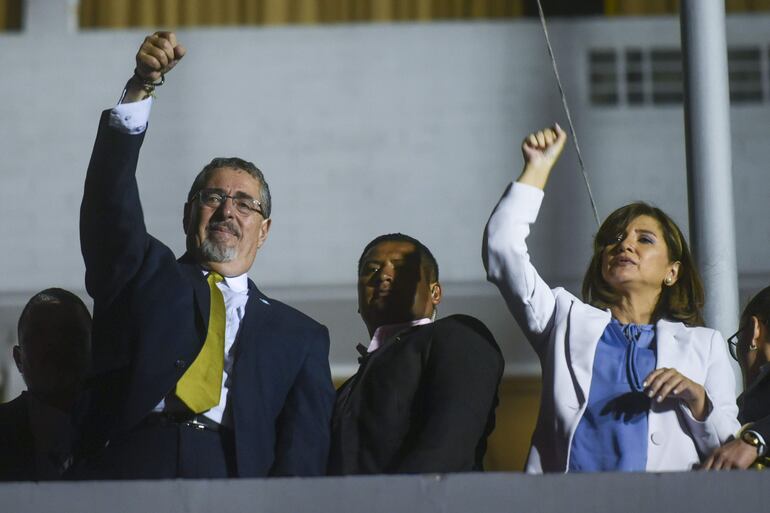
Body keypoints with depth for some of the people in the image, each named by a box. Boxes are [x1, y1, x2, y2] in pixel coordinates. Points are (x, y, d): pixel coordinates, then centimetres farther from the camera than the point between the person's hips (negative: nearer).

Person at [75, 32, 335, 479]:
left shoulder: (299, 335, 19)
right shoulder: (143, 274, 20)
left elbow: (304, 456, 10)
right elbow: (111, 197, 5)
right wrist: (142, 86, -7)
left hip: (232, 481, 1)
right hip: (127, 471, 0)